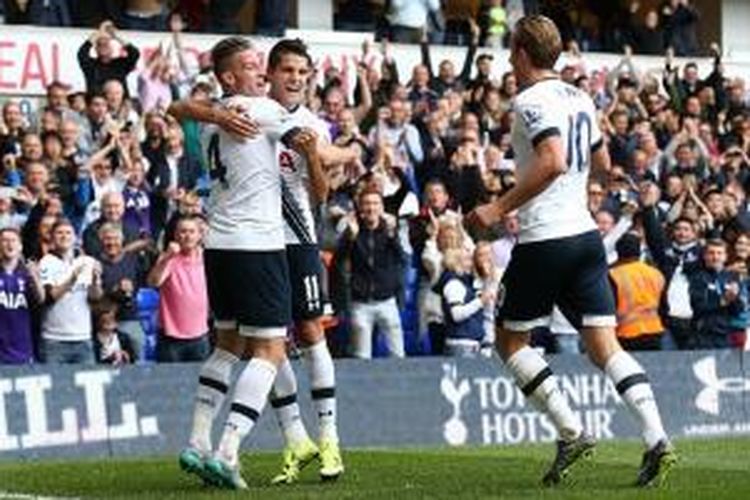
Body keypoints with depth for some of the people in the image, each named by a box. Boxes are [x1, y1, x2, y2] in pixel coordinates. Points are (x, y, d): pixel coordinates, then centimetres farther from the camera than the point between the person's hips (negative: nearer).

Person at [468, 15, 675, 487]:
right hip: (586, 234, 7)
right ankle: (657, 439, -14)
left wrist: (499, 208, -21)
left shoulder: (531, 100, -11)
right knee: (604, 344, 2)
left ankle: (572, 433, 0)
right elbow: (602, 163, 26)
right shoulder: (580, 99, 15)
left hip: (544, 238, -7)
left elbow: (554, 162, -25)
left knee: (511, 338, 10)